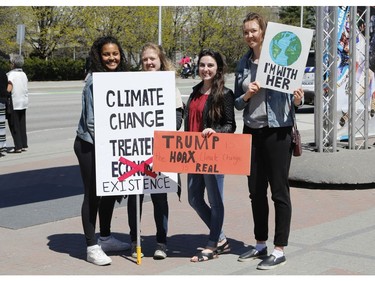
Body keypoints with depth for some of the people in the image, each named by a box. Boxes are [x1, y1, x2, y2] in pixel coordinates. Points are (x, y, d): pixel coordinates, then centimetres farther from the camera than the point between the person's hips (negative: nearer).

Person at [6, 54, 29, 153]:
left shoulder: (11, 74, -14)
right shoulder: (24, 74, 8)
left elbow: (9, 89, -23)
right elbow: (25, 88, 8)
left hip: (14, 104, -7)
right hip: (23, 102, 7)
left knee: (14, 126, 0)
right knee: (22, 125, 14)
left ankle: (18, 147, -1)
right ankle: (24, 145, 16)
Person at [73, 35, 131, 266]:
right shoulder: (95, 81, -15)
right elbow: (91, 119, -17)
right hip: (90, 144, -8)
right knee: (93, 194, -2)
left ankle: (106, 238, 31)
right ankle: (92, 247, 5)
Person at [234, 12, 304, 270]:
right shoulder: (243, 64, 10)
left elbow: (294, 98, 0)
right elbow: (237, 103, 12)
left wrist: (298, 99, -22)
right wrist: (246, 95, -8)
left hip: (277, 132, -5)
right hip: (251, 132, 6)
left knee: (279, 191, 1)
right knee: (256, 191, 12)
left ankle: (280, 250, 8)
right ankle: (260, 245, 24)